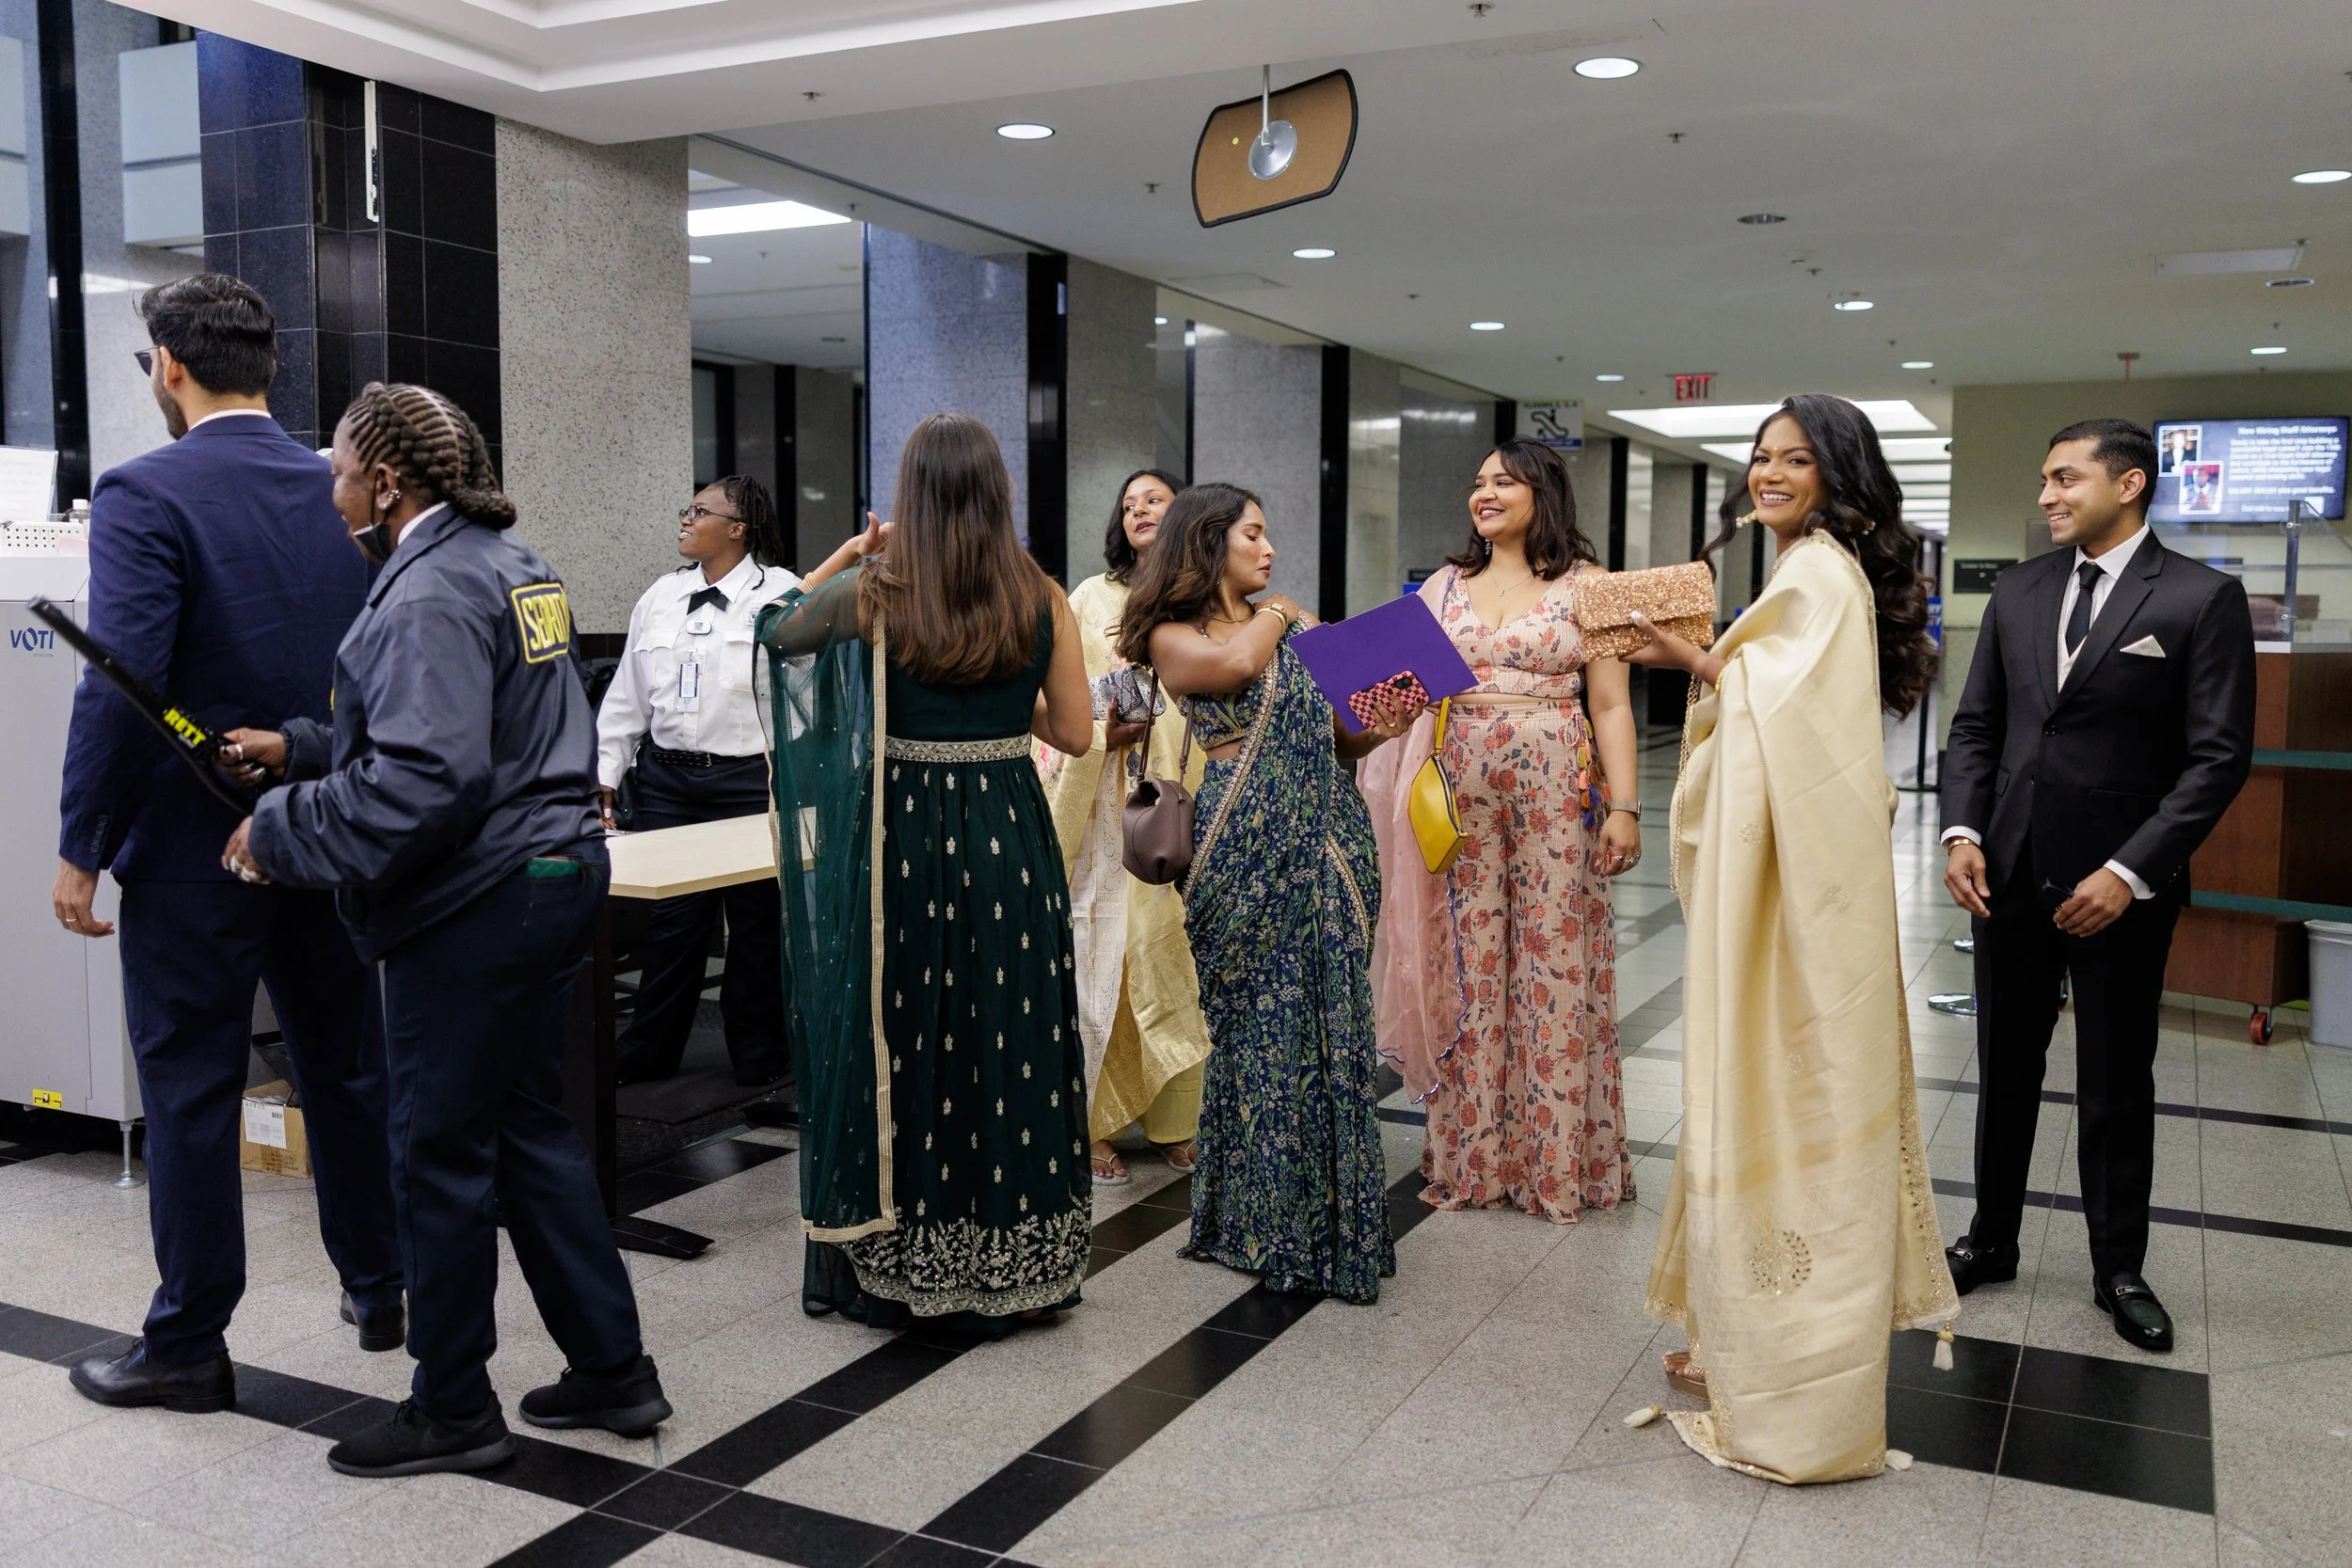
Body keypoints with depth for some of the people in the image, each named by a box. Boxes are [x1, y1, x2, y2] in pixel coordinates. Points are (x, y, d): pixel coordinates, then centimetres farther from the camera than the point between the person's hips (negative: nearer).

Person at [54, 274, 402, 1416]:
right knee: (343, 1065, 16)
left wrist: (81, 850, -11)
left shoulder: (146, 495, -13)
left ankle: (188, 1347, 15)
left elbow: (120, 681, -19)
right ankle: (379, 1289, 28)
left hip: (196, 845, -5)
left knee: (190, 1088, 5)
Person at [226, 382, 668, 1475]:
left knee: (442, 1150, 3)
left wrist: (281, 832, -15)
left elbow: (424, 780, -26)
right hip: (550, 875, 10)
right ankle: (611, 1368, 24)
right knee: (530, 1127, 17)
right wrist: (296, 749, 14)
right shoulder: (507, 562, 14)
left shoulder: (432, 592, -18)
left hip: (473, 907, -10)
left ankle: (452, 1409, 19)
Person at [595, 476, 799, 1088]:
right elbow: (627, 694, 16)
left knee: (756, 921, 6)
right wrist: (606, 773, 13)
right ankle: (649, 1049, 21)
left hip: (751, 780, -5)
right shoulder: (660, 598, 12)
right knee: (667, 917, 8)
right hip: (668, 778, 5)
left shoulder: (781, 596, -5)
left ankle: (758, 1054, 20)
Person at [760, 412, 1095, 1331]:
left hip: (900, 834, -1)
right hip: (1010, 835, 1)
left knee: (897, 1039, 10)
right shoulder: (1043, 600, -2)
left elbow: (777, 633, 13)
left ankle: (891, 1269, 22)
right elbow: (1075, 732, 3)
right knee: (1009, 1037, 11)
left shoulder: (871, 592, -6)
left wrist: (845, 556, 17)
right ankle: (1013, 1271, 23)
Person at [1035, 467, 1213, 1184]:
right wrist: (1107, 729, -14)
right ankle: (1092, 1124, 4)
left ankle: (1174, 1117, 11)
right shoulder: (1093, 599, 8)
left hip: (1188, 795, 2)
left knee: (1176, 947, 1)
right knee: (1104, 950, -4)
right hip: (1110, 799, -2)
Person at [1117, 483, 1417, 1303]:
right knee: (1257, 1024, 2)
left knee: (1330, 1020, 5)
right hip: (1245, 847, -4)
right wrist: (1273, 614, 0)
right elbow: (1233, 665, -19)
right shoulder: (1172, 635, 3)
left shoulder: (1297, 622, 17)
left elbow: (1338, 730, 17)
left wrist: (1379, 728, -4)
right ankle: (1260, 1216, 16)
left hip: (1328, 839, 4)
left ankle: (1330, 1215, 17)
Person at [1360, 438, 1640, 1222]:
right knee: (1470, 963, 5)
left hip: (1556, 787, -3)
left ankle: (1559, 1158, 12)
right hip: (1460, 788, 3)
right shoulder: (1446, 586, 13)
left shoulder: (1585, 585, 4)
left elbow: (1611, 705, -1)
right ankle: (1474, 1155, 16)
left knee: (1555, 959, 0)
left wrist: (1624, 806, -9)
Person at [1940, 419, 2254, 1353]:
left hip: (2121, 886, -4)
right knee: (2005, 1070, 14)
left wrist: (2130, 872, -17)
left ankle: (2118, 1269, 26)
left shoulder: (2202, 599, -8)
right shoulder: (2018, 592, 6)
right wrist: (1963, 832, -6)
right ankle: (1992, 1240, 30)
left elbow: (2220, 756, -11)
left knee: (2117, 1086, 10)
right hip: (2011, 873, 4)